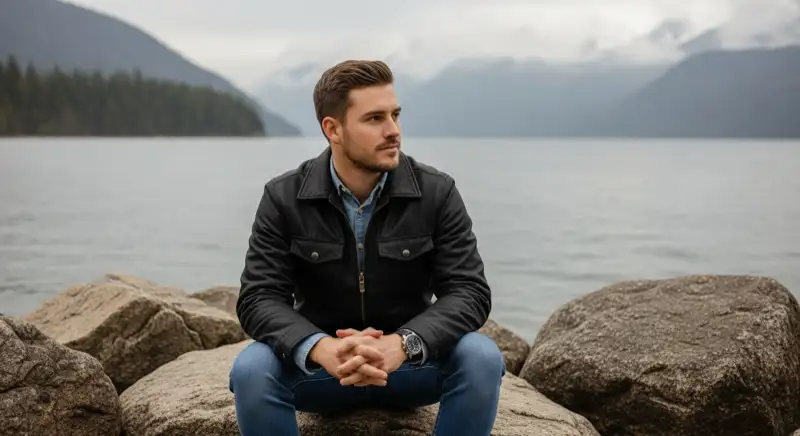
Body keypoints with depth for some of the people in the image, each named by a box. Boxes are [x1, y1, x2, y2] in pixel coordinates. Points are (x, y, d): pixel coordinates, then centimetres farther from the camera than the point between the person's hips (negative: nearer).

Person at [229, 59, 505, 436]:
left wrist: (402, 344, -36)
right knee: (251, 370, -30)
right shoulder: (284, 198, -9)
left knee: (481, 359, -28)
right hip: (318, 364, 0)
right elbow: (259, 299, -15)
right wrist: (321, 349, -37)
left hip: (411, 363, 1)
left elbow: (469, 292, -15)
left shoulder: (437, 193, -10)